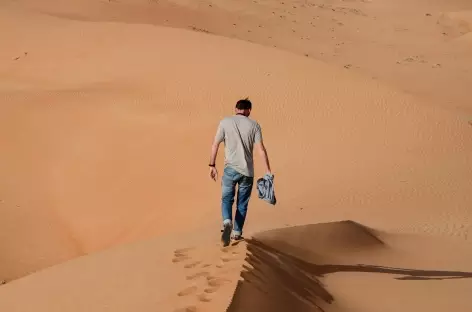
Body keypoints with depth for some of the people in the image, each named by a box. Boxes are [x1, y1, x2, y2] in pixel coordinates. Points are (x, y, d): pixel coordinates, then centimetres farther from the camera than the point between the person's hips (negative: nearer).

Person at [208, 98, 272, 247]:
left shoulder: (225, 122, 1)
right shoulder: (254, 125, 1)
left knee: (227, 198, 12)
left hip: (230, 169, -1)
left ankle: (227, 222, -15)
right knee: (242, 203, 14)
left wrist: (212, 165, 9)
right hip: (247, 171, 1)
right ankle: (237, 233, 21)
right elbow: (261, 149, -5)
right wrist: (268, 171, -2)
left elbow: (215, 145, 0)